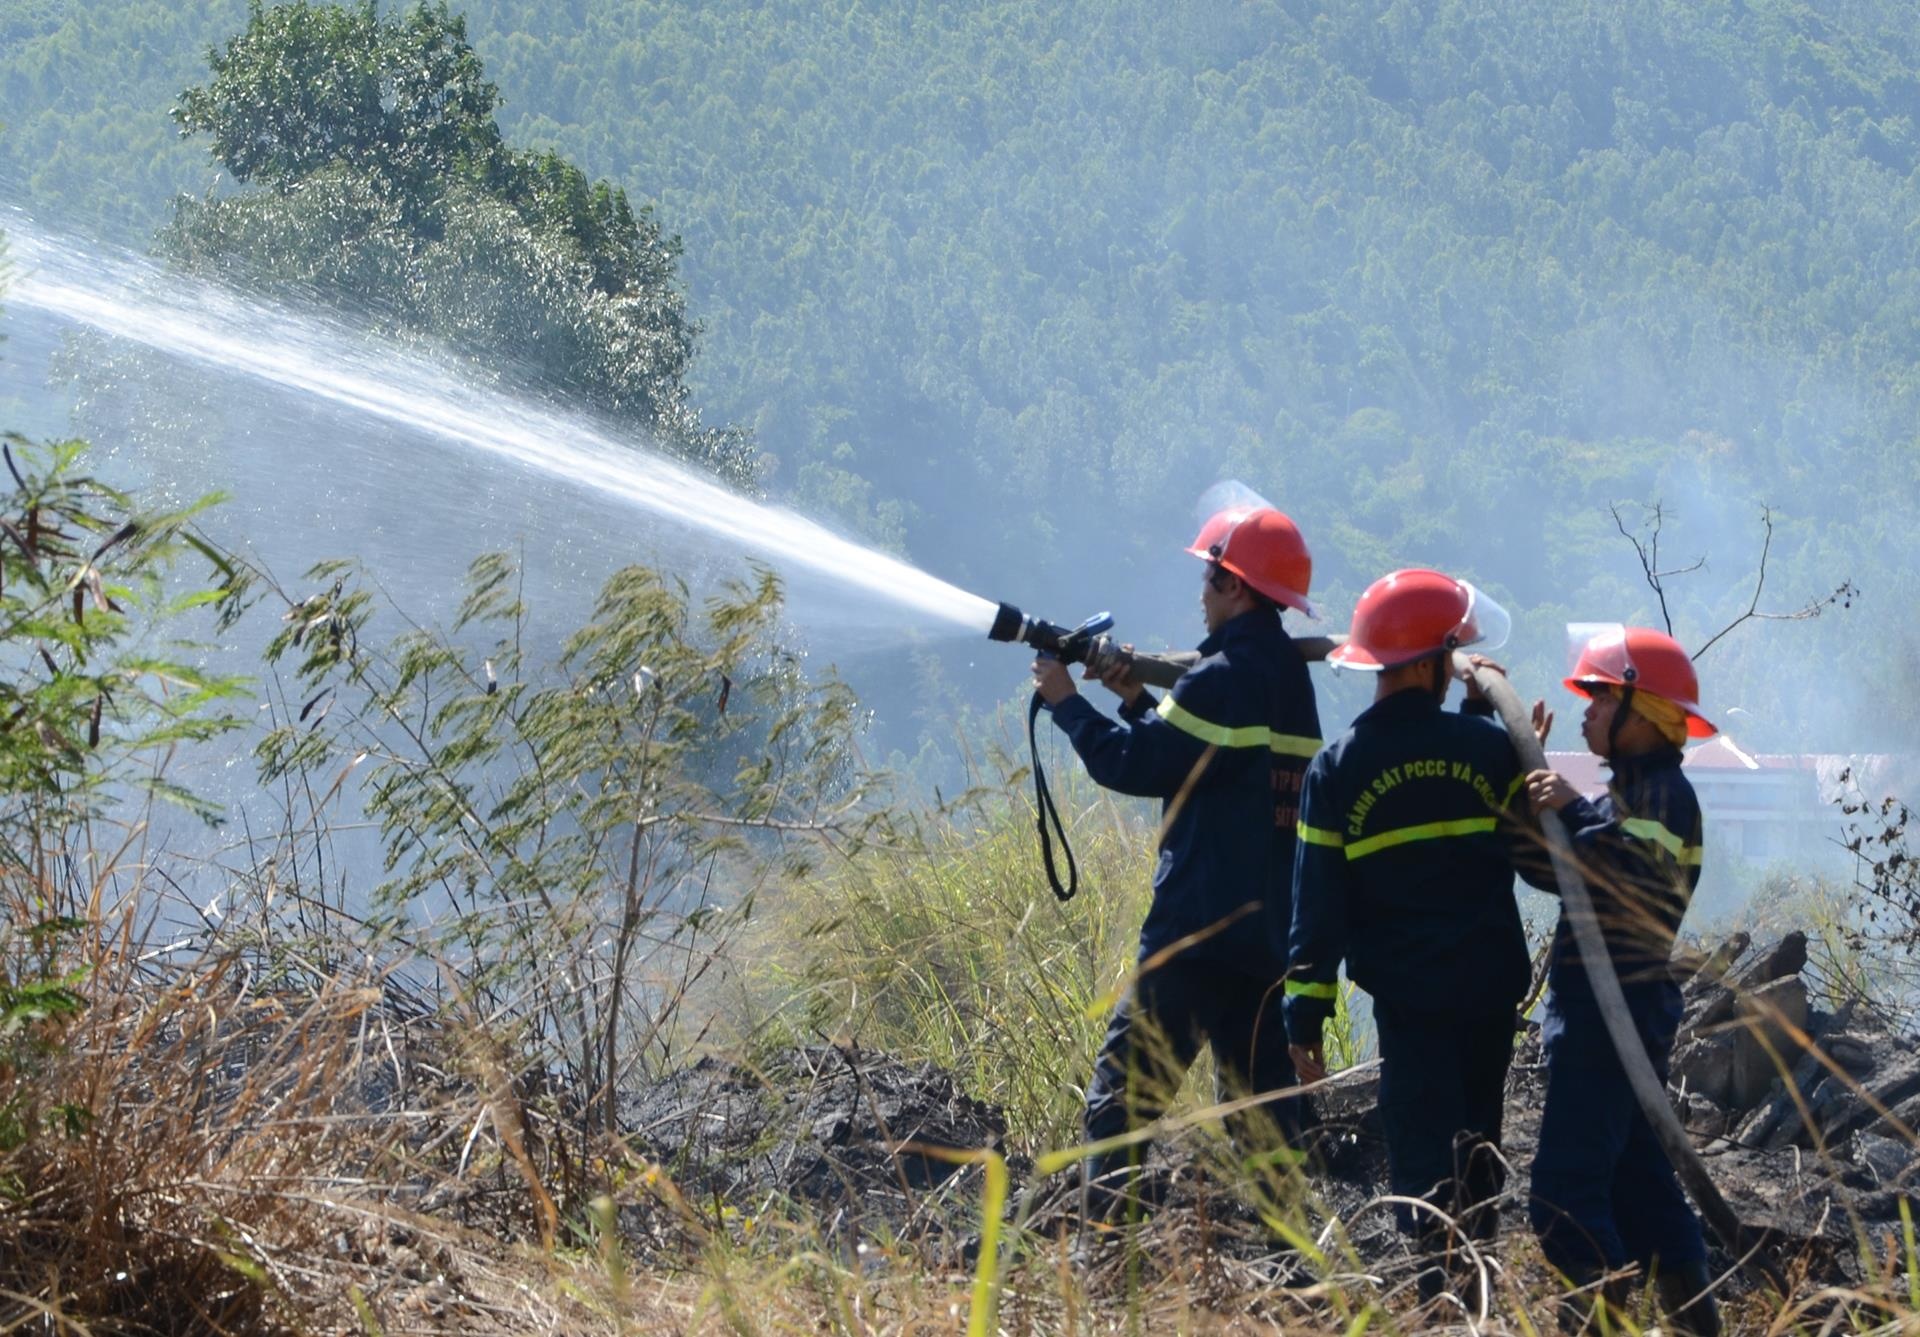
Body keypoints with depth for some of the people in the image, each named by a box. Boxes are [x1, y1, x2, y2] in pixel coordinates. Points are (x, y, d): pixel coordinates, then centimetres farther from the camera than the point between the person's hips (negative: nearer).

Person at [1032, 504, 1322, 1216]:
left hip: (1199, 931, -9)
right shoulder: (1290, 674, 15)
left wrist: (1067, 702, -1)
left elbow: (1136, 765, -13)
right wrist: (1137, 699, 11)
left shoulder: (1225, 677, -14)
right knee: (1261, 1098, 11)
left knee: (1121, 1096, -5)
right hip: (1272, 930, 9)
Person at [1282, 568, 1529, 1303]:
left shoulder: (1337, 767, -5)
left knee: (1422, 1152, 1)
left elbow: (1318, 903, -5)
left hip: (1407, 994, -2)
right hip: (1491, 986, 2)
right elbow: (1534, 845, 11)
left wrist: (1306, 1017, 0)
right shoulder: (1487, 743, -5)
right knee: (1478, 1140, 17)